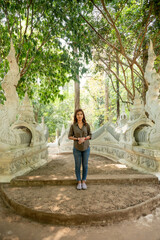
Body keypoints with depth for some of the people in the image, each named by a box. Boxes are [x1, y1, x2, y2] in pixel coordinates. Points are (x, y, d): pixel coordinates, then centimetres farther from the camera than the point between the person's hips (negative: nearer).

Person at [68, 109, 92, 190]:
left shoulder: (87, 125, -3)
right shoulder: (73, 126, -5)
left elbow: (90, 135, 2)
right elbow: (70, 136, 0)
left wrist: (84, 138, -17)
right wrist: (77, 139, -17)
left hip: (86, 148, 1)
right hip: (77, 148, 0)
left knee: (85, 165, 8)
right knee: (77, 165, 7)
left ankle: (83, 182, 24)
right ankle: (79, 182, 24)